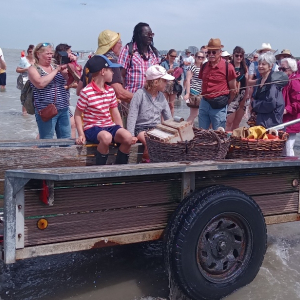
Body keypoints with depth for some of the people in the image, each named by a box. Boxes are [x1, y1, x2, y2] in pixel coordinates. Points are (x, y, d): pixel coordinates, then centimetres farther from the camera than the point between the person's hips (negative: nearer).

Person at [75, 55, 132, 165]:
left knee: (128, 137, -23)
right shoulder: (86, 92, -9)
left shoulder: (110, 91, 10)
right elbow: (77, 114, -5)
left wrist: (121, 131, 5)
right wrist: (81, 135, -15)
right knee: (106, 137, -38)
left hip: (109, 126, 6)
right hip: (92, 128, -6)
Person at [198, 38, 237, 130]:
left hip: (219, 106, -5)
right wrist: (204, 95, 13)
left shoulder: (228, 67, -8)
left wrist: (226, 103, 4)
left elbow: (233, 89, -2)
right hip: (204, 103, 5)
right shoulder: (204, 66, 8)